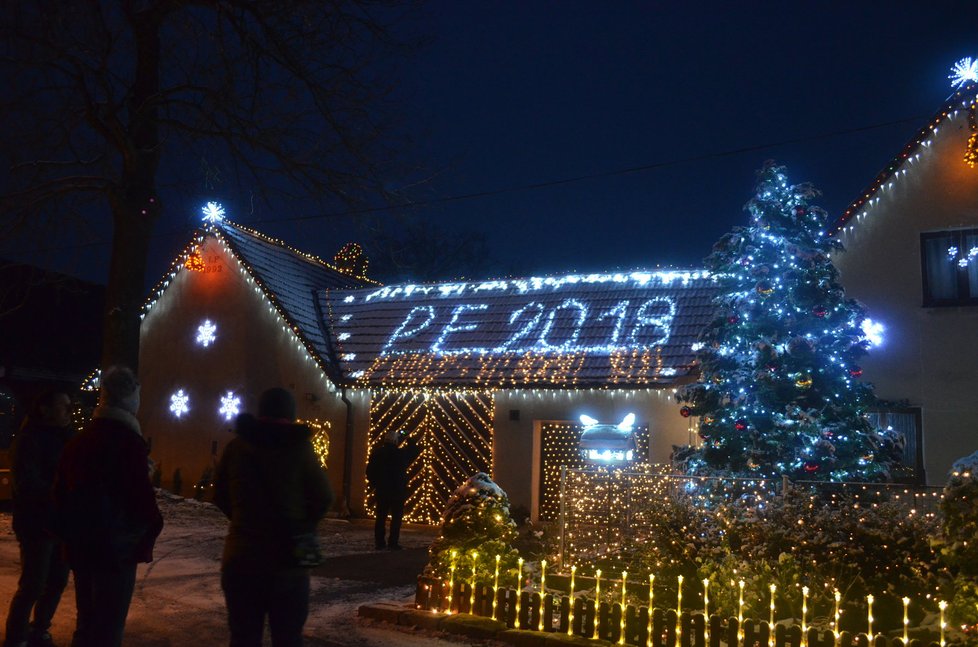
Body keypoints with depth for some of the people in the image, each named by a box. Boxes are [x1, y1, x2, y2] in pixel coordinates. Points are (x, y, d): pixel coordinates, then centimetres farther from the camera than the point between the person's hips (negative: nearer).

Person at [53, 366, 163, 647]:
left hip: (80, 547, 8)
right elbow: (141, 496, -19)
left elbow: (61, 492, 16)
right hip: (117, 549, -8)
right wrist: (149, 532, -2)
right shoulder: (129, 441, -17)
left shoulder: (78, 440, 10)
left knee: (87, 622, 20)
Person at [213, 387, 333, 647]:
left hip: (241, 555, 2)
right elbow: (323, 497, -4)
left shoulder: (237, 445, 2)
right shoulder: (299, 447, -6)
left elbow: (220, 495, 11)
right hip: (288, 558, -2)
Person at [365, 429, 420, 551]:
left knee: (381, 517, 9)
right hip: (398, 491, -3)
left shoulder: (377, 453, -1)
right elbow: (415, 450, 8)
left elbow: (369, 471, 3)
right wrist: (408, 439, 14)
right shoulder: (401, 453, -10)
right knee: (396, 517, 2)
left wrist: (374, 484, 13)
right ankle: (393, 543, -1)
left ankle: (379, 543, 10)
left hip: (381, 490, 3)